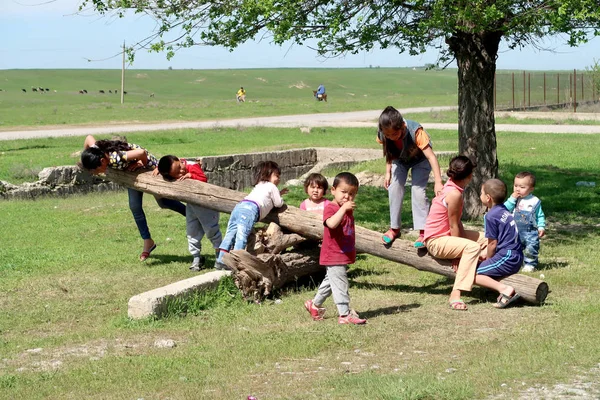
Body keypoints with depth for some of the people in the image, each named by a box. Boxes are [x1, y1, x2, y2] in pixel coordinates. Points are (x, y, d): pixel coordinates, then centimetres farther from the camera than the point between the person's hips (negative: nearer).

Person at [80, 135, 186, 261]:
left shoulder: (116, 159, -44)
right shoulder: (95, 151, -23)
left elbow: (142, 152, -47)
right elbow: (89, 137, -2)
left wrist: (142, 164, -26)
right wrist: (85, 161, 2)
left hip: (146, 164, -7)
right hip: (132, 170, 7)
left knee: (163, 202, 9)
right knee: (135, 207, 5)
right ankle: (148, 242, 18)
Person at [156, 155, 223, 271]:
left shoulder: (192, 166, -27)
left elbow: (203, 179, -34)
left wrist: (190, 175, -42)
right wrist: (158, 169, -11)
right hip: (191, 204, 6)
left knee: (211, 229, 0)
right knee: (192, 232, 8)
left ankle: (219, 253, 17)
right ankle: (196, 258, 19)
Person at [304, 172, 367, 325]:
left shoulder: (347, 209, 10)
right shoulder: (330, 208, -18)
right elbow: (331, 223, -41)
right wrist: (343, 208, -46)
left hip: (345, 254, 10)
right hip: (334, 256, -10)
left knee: (331, 281, 22)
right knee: (340, 284, -8)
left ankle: (315, 305, 37)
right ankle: (345, 315, -6)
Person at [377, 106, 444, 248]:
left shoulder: (416, 131, -41)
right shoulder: (383, 134, -28)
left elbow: (431, 156, -43)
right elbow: (389, 153, -6)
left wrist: (438, 182, -49)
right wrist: (388, 173, -13)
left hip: (420, 159, -4)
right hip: (400, 160, 4)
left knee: (418, 190, -18)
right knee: (394, 188, -9)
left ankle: (423, 232, -14)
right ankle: (394, 228, 5)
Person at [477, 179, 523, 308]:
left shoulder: (491, 216, -12)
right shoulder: (504, 210, 14)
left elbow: (493, 243, -9)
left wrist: (488, 259, 7)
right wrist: (488, 256, 23)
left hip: (506, 258, -9)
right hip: (517, 258, 9)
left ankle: (504, 289, -26)